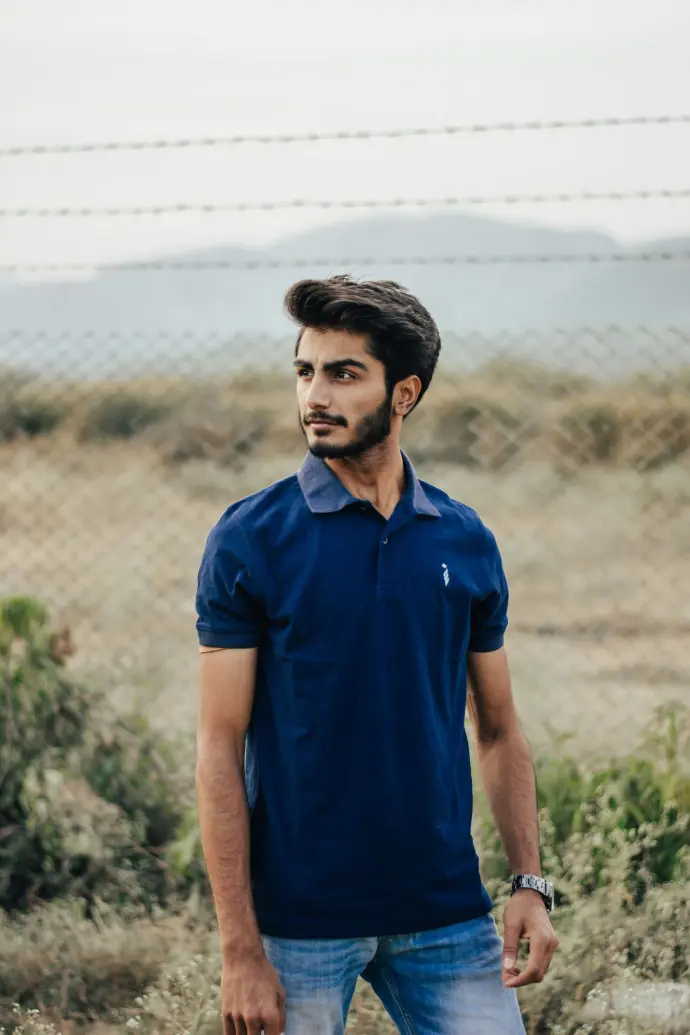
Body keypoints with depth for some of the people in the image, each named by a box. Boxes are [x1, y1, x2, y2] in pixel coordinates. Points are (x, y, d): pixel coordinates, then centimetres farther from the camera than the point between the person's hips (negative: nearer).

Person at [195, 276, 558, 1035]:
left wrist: (530, 884, -1)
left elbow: (498, 730, 12)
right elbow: (220, 747, -7)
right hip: (298, 921, -3)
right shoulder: (249, 539, -5)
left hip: (446, 914, 3)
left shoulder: (466, 541, 5)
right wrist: (239, 949, -12)